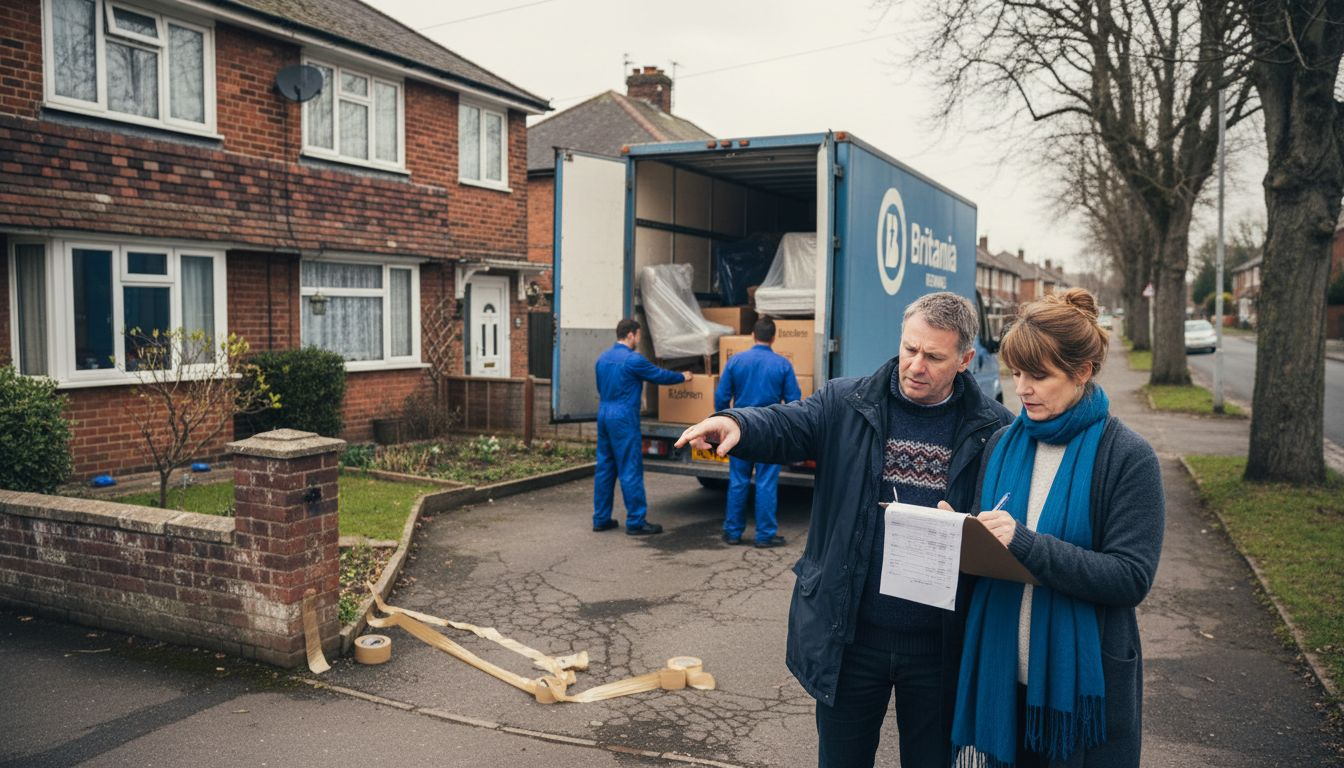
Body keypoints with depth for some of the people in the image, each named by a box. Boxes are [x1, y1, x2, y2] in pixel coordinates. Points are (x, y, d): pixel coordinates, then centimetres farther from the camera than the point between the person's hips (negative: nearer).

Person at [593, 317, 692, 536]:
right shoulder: (633, 360, -12)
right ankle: (636, 522, 1)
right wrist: (683, 377, 15)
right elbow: (660, 375, -2)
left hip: (604, 415, 8)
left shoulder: (602, 358, 11)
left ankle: (601, 519, 16)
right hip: (624, 419, -8)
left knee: (605, 468, 12)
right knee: (630, 470, -3)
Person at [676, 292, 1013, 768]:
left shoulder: (994, 430, -3)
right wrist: (736, 425, -37)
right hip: (849, 635, 1)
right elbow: (784, 426, -15)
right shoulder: (845, 404, -1)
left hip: (940, 643, 0)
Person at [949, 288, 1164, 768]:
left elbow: (1131, 578, -17)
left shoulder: (1128, 457, -10)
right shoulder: (1002, 444, 2)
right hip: (998, 669, 4)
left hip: (1083, 679, -3)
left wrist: (1026, 544, -26)